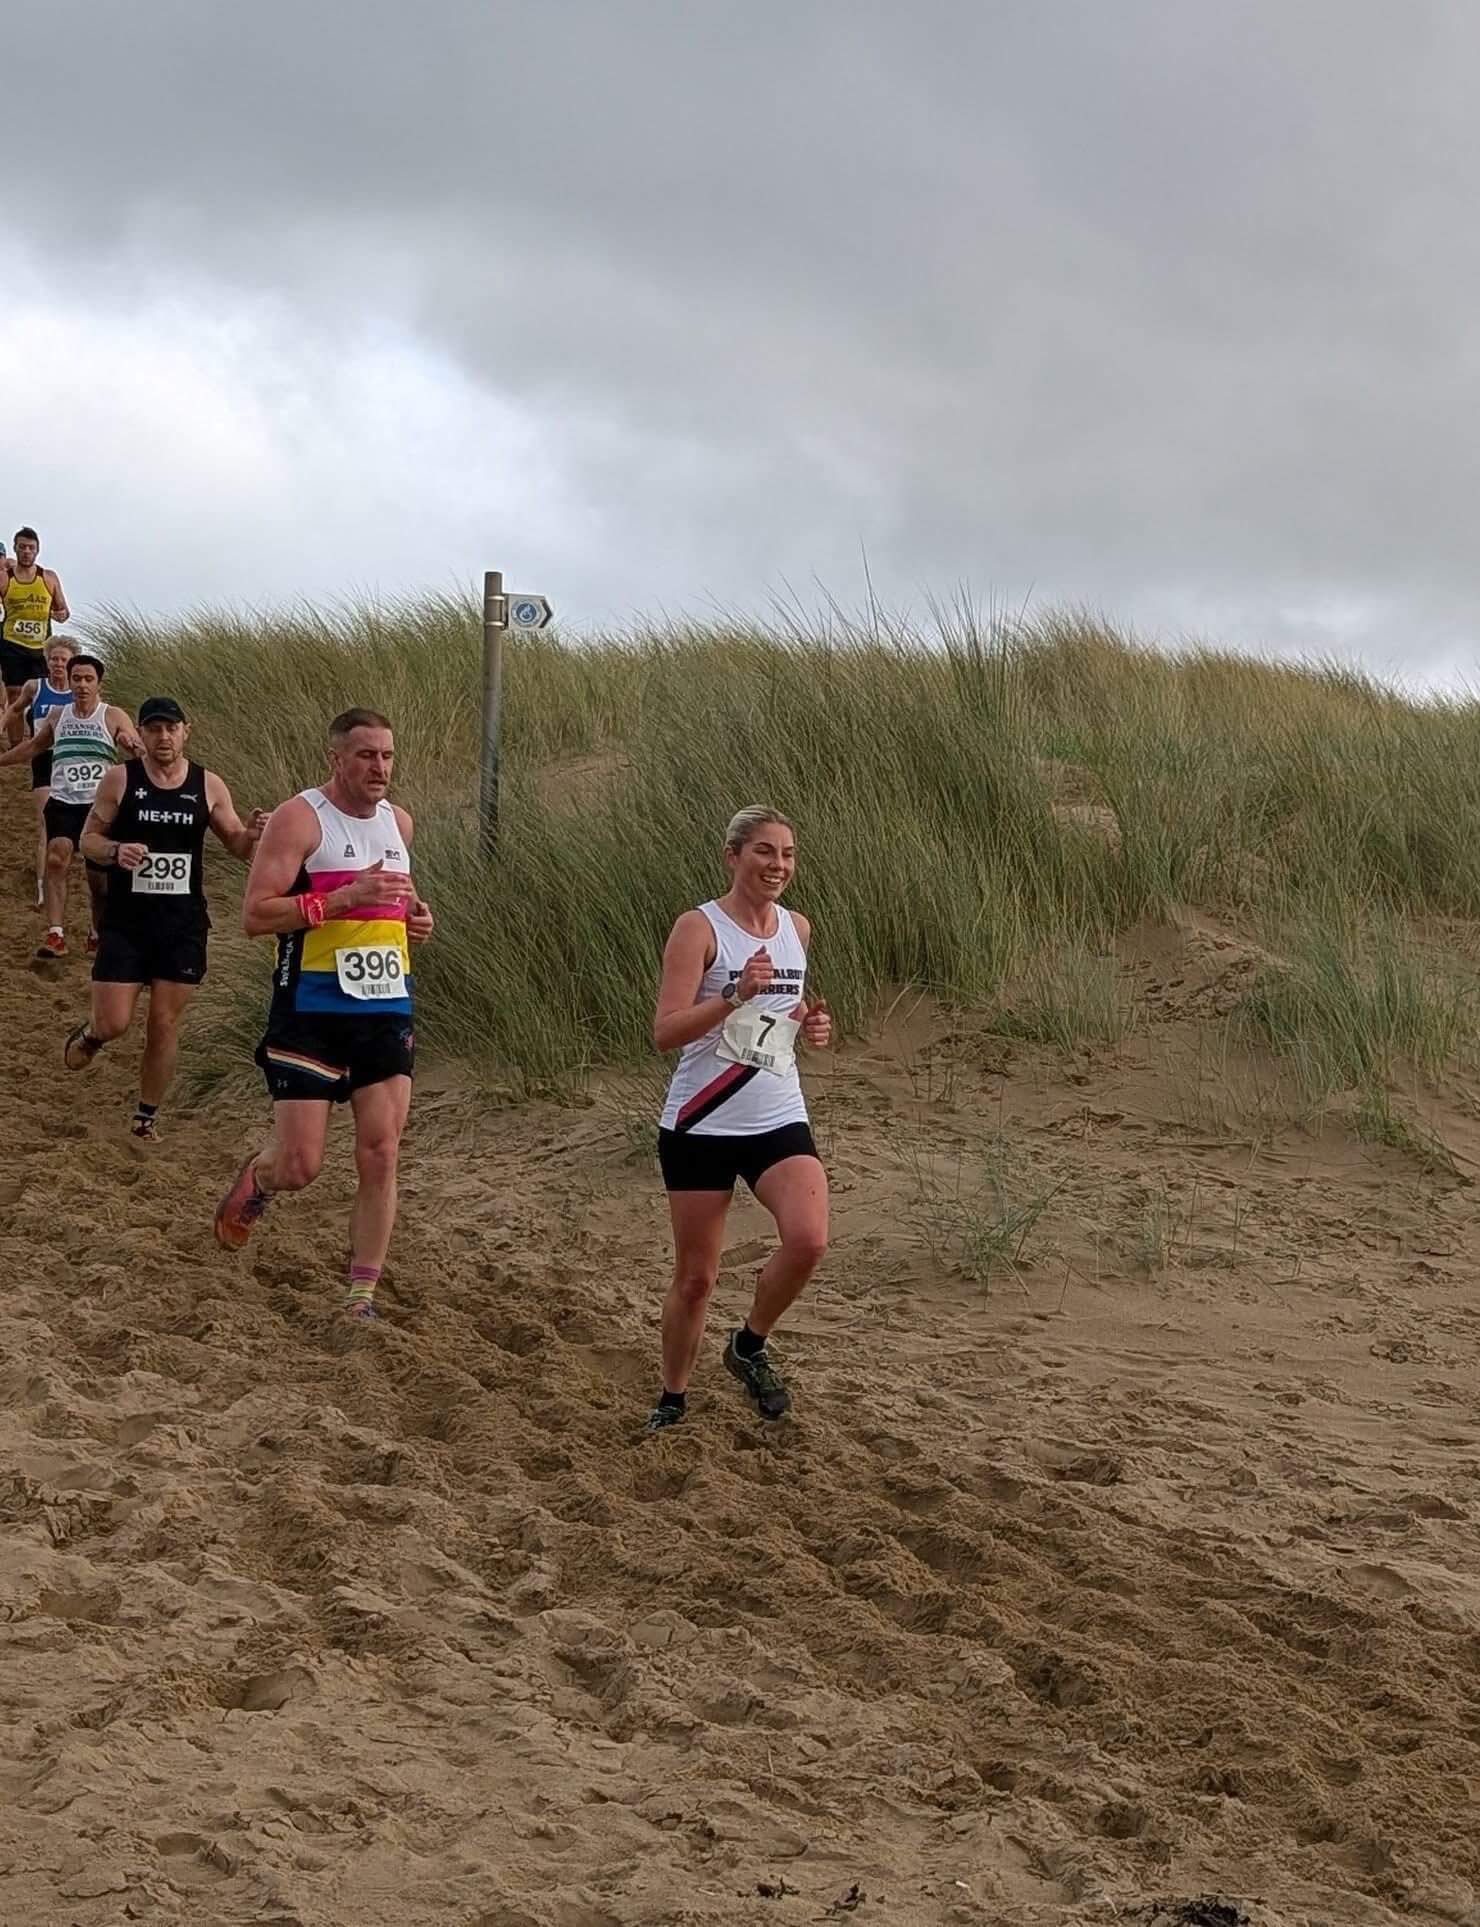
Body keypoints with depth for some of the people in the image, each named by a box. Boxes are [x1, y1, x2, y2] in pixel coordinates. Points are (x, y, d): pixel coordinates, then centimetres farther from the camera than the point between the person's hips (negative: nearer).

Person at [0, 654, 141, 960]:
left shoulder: (114, 717, 0)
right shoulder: (57, 717, 11)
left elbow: (142, 755, -9)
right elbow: (32, 747, 28)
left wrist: (134, 748, -33)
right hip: (63, 803, 2)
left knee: (99, 877, 4)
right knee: (56, 858, -22)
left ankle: (97, 935, 28)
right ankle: (55, 934, -28)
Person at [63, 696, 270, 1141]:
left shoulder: (208, 787, 2)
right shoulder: (120, 779, -3)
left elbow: (238, 846, 10)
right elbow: (88, 838, 2)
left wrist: (253, 834, -14)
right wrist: (115, 851, -20)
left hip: (183, 924, 1)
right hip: (126, 920, -1)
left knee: (165, 1025, 4)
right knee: (113, 1024, -6)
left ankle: (146, 1116, 21)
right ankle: (89, 1034, 31)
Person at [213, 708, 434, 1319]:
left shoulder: (398, 822, 11)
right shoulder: (300, 818, -10)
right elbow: (255, 914, -17)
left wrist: (415, 914, 6)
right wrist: (347, 897, -25)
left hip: (388, 1011, 5)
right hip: (312, 1012, -5)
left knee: (380, 1157, -2)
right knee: (299, 1166, -4)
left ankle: (362, 1294, 7)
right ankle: (256, 1179, 32)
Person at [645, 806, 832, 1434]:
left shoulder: (796, 929, 9)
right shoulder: (699, 928, -9)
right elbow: (666, 1032, -17)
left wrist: (811, 1024, 5)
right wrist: (737, 996, -29)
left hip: (779, 1121, 4)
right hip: (701, 1125, -4)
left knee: (808, 1240, -20)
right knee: (695, 1276, 3)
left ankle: (750, 1346, 6)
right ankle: (672, 1401, 24)